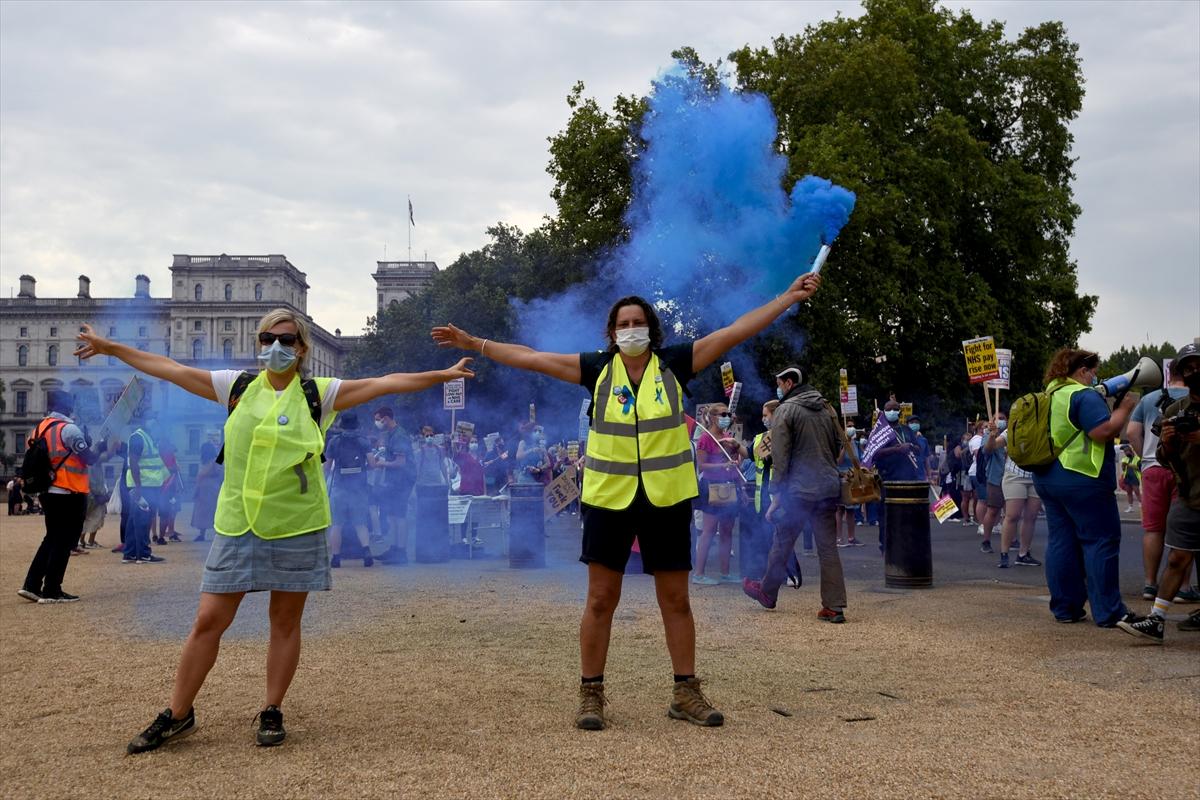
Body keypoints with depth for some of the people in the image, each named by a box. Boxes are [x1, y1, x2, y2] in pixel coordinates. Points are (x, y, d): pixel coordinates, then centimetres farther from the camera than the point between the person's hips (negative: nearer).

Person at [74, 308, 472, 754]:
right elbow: (170, 369, 10)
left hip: (296, 527, -1)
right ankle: (178, 715, 17)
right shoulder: (237, 387, 6)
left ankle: (272, 713, 22)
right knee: (208, 621, 2)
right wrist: (110, 348, 12)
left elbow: (387, 383, -4)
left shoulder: (318, 395, 1)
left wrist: (441, 375, -9)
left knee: (285, 622, 7)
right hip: (237, 525, 1)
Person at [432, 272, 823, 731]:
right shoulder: (598, 369, 1)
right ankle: (591, 694, 16)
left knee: (676, 599, 8)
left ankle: (686, 692, 20)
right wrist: (472, 343, 1)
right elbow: (530, 358, 2)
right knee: (601, 599, 4)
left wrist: (790, 297, -4)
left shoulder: (675, 364, -1)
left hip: (667, 499, 0)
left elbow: (737, 331, -2)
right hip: (608, 499, 0)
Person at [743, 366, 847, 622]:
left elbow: (780, 457, -11)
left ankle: (767, 592, 29)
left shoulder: (785, 410, -7)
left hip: (798, 489, -5)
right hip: (829, 488, 5)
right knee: (828, 547, 5)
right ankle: (834, 606, 3)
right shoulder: (826, 408, 12)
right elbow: (839, 446, 17)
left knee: (782, 543, 11)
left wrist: (776, 495, -9)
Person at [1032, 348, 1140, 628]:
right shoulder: (1084, 396, -13)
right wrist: (1124, 408, -7)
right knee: (1102, 541, -2)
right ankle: (1108, 612, -1)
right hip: (1082, 479, -9)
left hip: (1047, 477, 9)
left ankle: (1064, 608, 12)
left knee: (1061, 542, 9)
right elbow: (1103, 432, -21)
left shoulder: (1050, 395, 15)